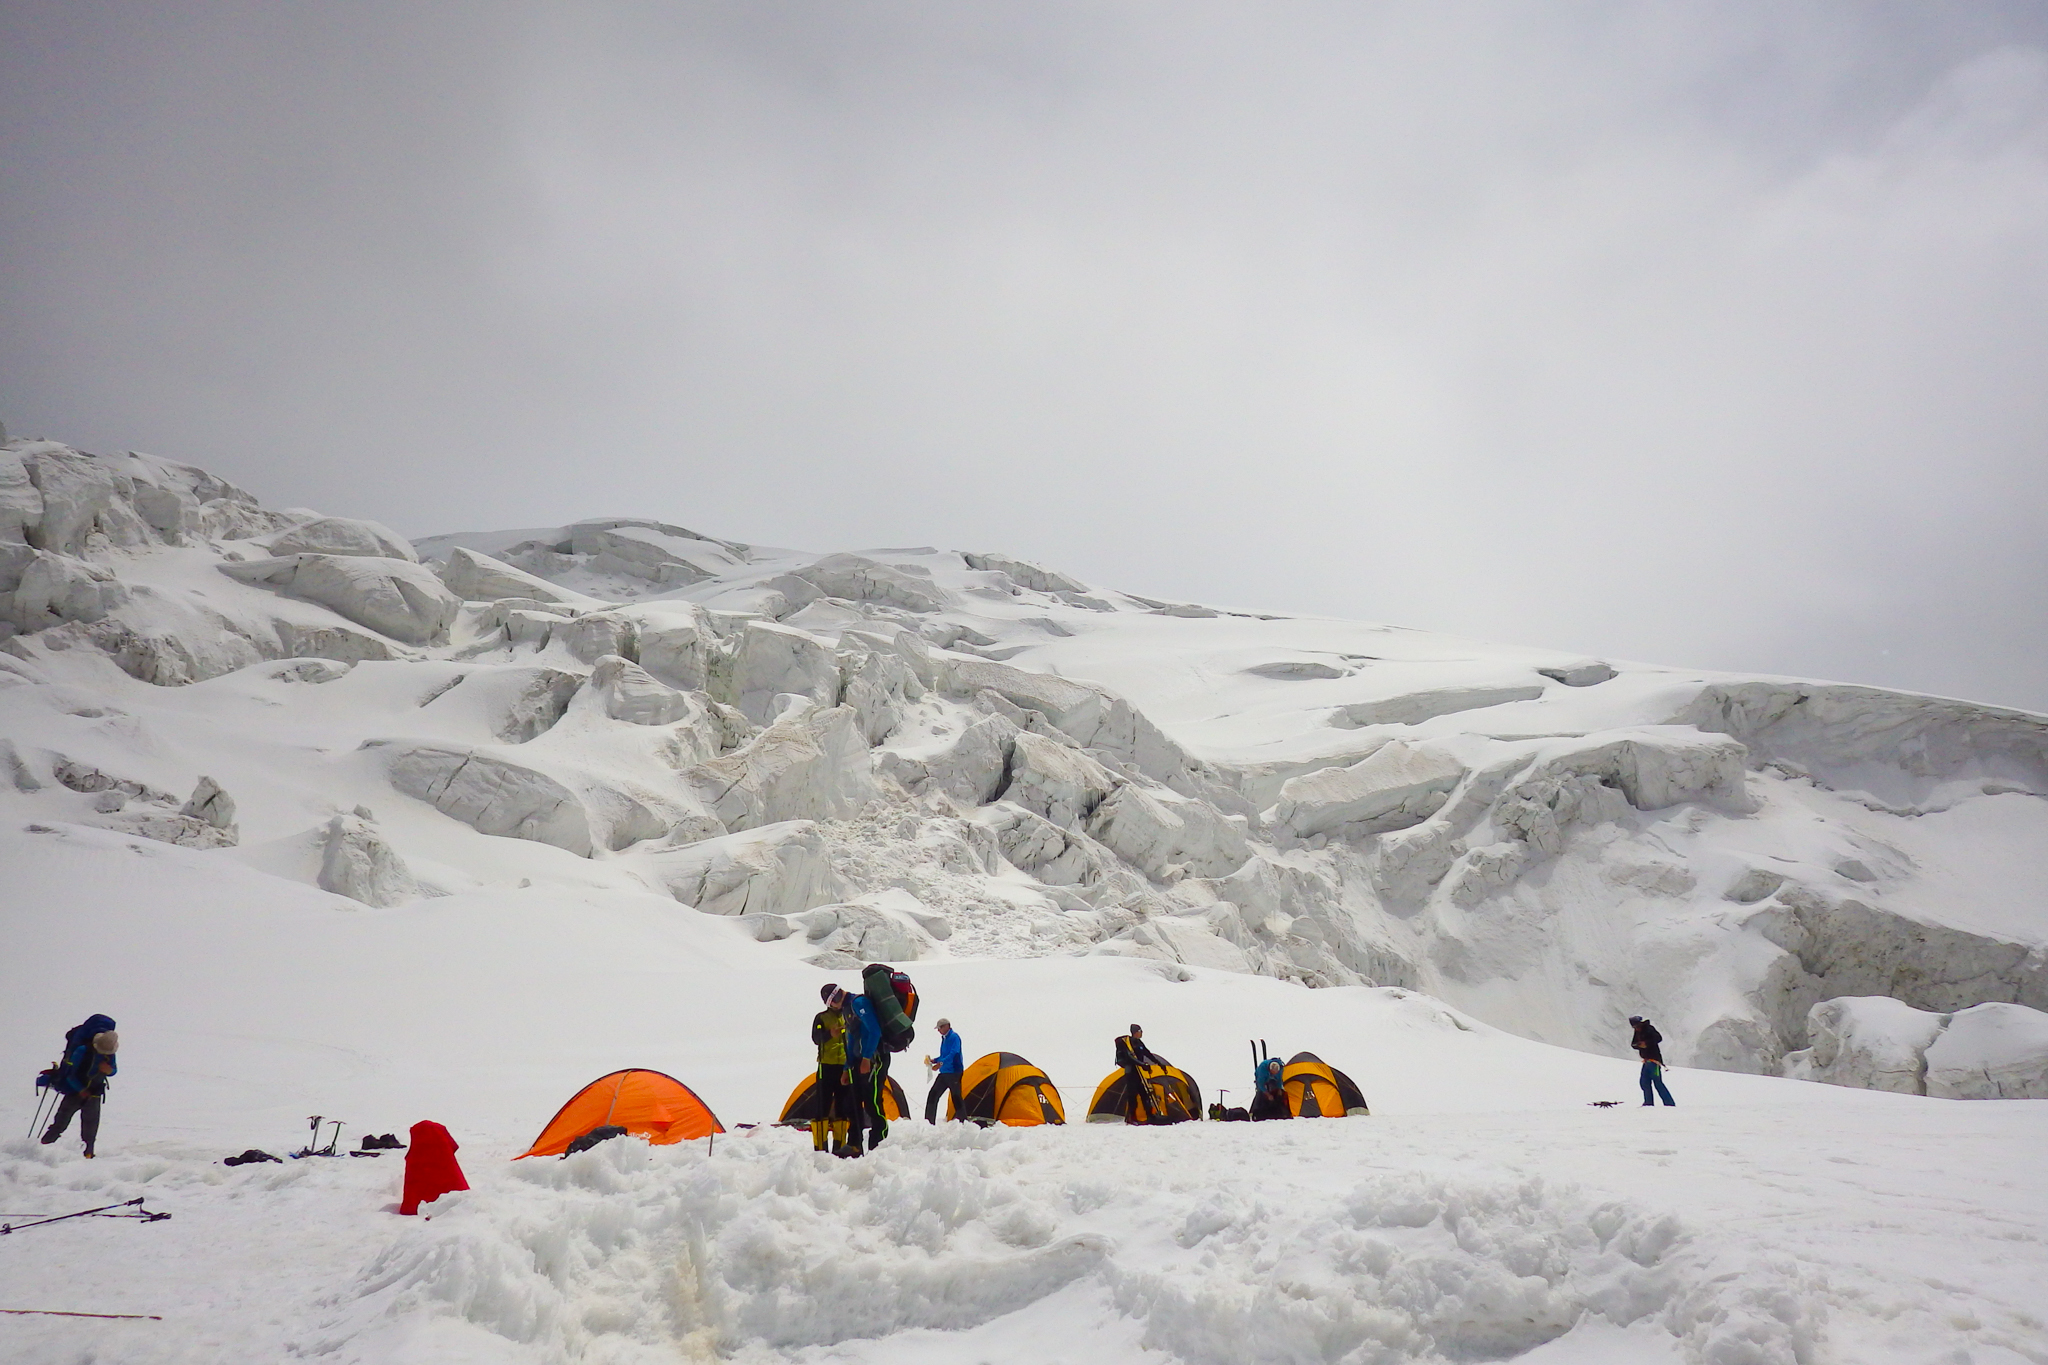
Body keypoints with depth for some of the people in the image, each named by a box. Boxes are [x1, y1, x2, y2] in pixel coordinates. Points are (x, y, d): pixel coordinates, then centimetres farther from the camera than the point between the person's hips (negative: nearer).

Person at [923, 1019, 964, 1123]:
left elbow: (953, 1054, -23)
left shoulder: (954, 1037, -11)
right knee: (933, 1095, 4)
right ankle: (928, 1121, 7)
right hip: (944, 1073, 9)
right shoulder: (944, 1038, 17)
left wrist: (941, 1063, -32)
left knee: (956, 1097, -6)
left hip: (954, 1073, -9)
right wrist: (933, 1061, 9)